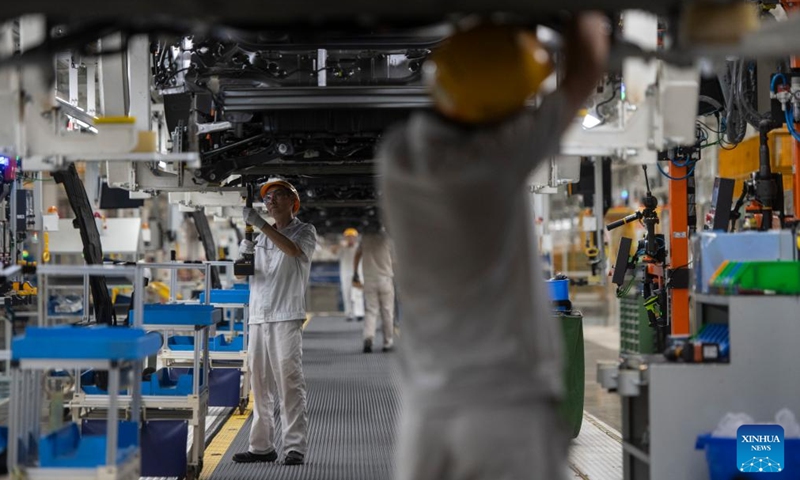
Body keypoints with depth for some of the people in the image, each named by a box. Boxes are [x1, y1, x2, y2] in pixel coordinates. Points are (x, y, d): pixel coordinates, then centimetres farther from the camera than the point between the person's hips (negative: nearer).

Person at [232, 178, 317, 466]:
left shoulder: (305, 231, 4)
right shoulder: (262, 235, 18)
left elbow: (293, 249, -18)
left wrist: (260, 224, -19)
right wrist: (245, 253, -2)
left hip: (287, 316, -6)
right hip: (258, 315, 6)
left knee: (289, 378, -11)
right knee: (259, 381, 6)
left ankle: (295, 447, -11)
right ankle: (262, 446, 12)